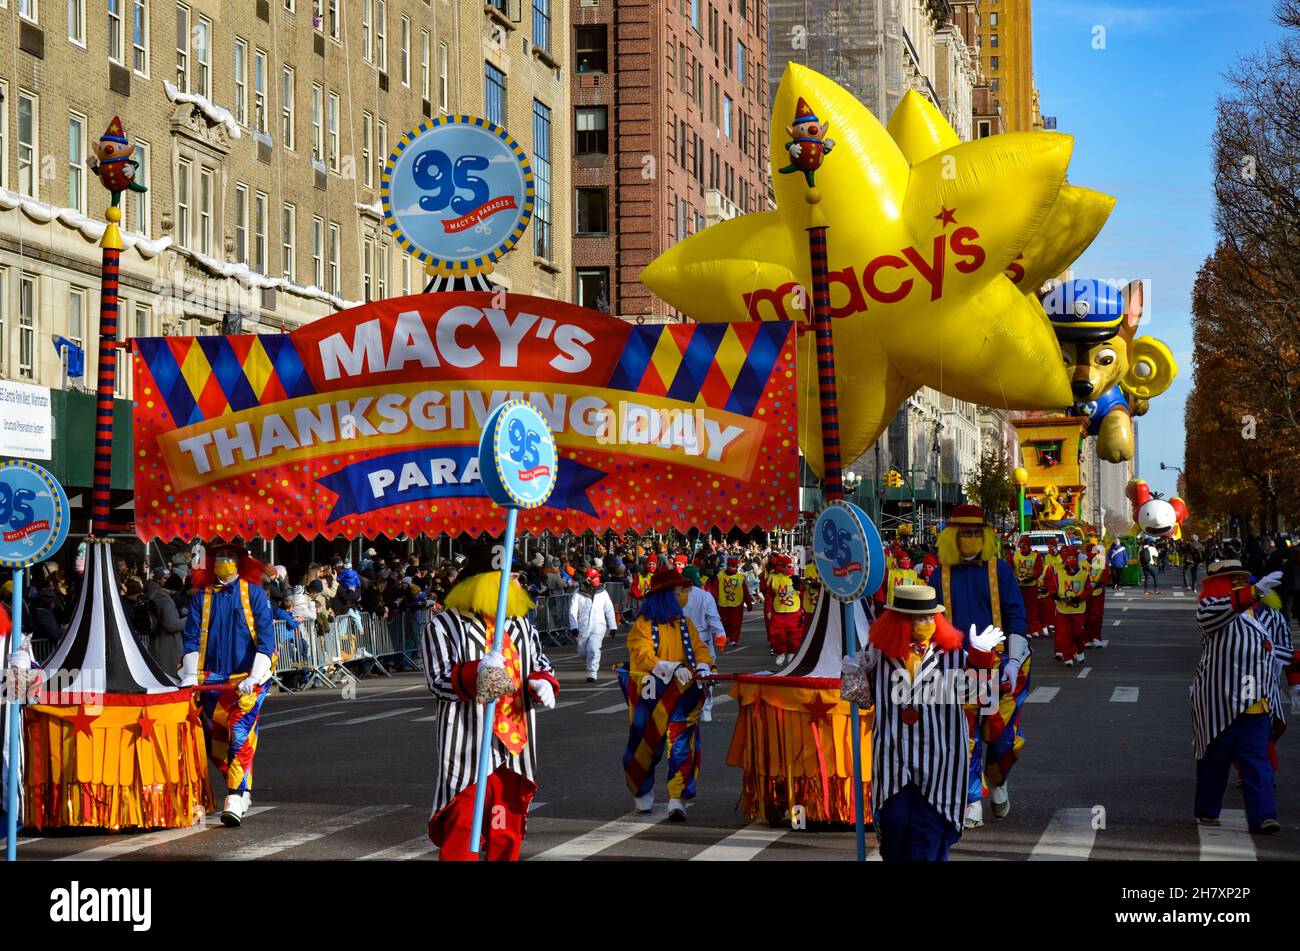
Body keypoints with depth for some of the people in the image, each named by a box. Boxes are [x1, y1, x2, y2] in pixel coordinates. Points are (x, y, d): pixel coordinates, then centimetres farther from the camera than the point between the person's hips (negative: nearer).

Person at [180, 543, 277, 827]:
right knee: (215, 740, 5)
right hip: (213, 679, 4)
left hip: (248, 677, -4)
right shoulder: (202, 595, 10)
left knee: (240, 735, -16)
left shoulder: (254, 592, 1)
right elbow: (192, 636, 8)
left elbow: (265, 635, -4)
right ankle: (242, 789, 24)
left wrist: (255, 676, -15)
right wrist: (190, 673, -6)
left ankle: (235, 802, -19)